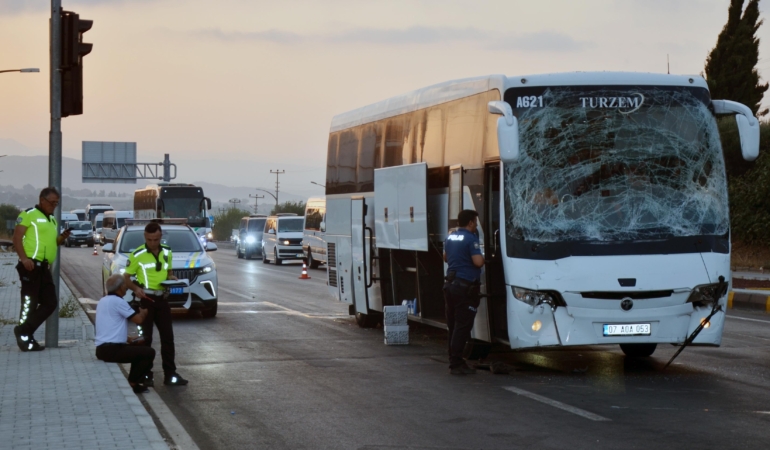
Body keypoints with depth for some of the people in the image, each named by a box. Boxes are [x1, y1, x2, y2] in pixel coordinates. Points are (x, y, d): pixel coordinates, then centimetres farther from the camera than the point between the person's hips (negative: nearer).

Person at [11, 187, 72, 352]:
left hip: (44, 267, 9)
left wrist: (62, 238, 9)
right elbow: (17, 238, -11)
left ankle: (24, 331, 13)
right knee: (30, 302, -6)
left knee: (50, 302, 6)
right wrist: (24, 258, -23)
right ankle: (24, 337, 3)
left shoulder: (52, 220, 22)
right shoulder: (28, 214, -5)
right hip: (31, 265, -9)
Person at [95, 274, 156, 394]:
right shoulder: (118, 302, -12)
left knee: (138, 349, 26)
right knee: (149, 352, -5)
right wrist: (144, 312, 9)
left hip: (101, 349, 10)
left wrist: (126, 339, 24)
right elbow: (138, 319, -13)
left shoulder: (102, 301, 17)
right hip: (112, 350, -10)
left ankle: (135, 380, 18)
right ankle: (131, 383, -2)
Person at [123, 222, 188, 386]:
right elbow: (126, 277, -3)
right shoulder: (138, 255, -7)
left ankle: (170, 374, 11)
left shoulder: (167, 252, 8)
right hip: (145, 298, -5)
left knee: (167, 336, 5)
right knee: (145, 338, 0)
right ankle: (146, 375, 7)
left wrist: (171, 278, 0)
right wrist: (135, 288, -21)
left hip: (162, 299, 5)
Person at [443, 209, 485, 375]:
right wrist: (483, 258, 0)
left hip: (450, 284, 8)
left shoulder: (450, 237, 13)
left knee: (453, 326, 11)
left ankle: (455, 361, 15)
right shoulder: (470, 239, -13)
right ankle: (456, 363, -7)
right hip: (465, 287, -8)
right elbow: (478, 262, -21)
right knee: (462, 326, -6)